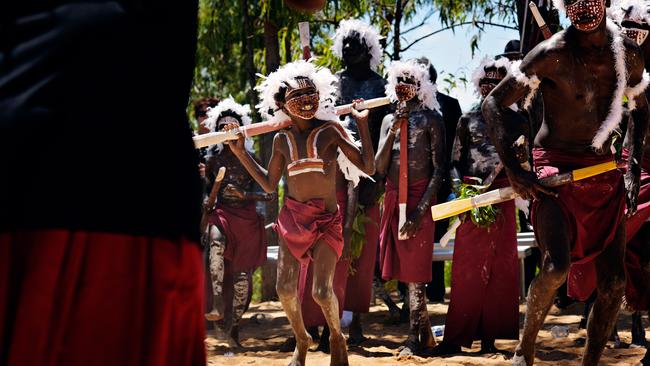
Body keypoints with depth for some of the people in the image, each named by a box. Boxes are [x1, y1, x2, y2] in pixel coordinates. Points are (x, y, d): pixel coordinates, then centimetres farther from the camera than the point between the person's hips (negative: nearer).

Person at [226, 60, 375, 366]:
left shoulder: (330, 131, -6)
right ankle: (301, 340, 27)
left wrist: (362, 124, -11)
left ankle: (336, 337, 18)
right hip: (292, 217, 3)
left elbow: (368, 168, -8)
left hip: (326, 220, -3)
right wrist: (240, 152, 8)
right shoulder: (282, 139, 3)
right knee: (285, 289, -1)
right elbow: (269, 184, 12)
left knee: (321, 291, -14)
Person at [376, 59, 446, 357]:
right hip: (393, 199, 5)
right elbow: (380, 168, 6)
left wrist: (421, 209, -16)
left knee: (414, 270, -6)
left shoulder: (431, 119, -1)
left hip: (420, 198, -5)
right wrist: (393, 131, -6)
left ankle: (415, 339, -1)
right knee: (401, 266, 6)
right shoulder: (389, 120, 14)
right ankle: (425, 334, 18)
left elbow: (438, 168, -7)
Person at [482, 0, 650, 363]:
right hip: (555, 169, -5)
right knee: (558, 266, -24)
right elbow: (494, 103, -7)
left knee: (613, 280, -1)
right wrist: (513, 169, -14)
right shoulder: (551, 55, -12)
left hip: (603, 171, 5)